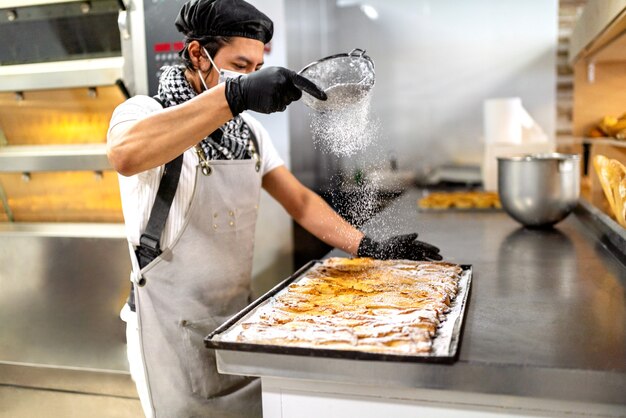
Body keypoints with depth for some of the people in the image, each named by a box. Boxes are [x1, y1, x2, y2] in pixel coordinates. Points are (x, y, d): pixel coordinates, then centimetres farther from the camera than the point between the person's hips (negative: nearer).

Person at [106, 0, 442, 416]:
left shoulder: (248, 130, 7)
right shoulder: (146, 112, -13)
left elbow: (299, 200, 7)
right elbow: (126, 155, -37)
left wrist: (368, 247, -4)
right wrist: (235, 94, -44)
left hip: (240, 319, 6)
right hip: (174, 331, -6)